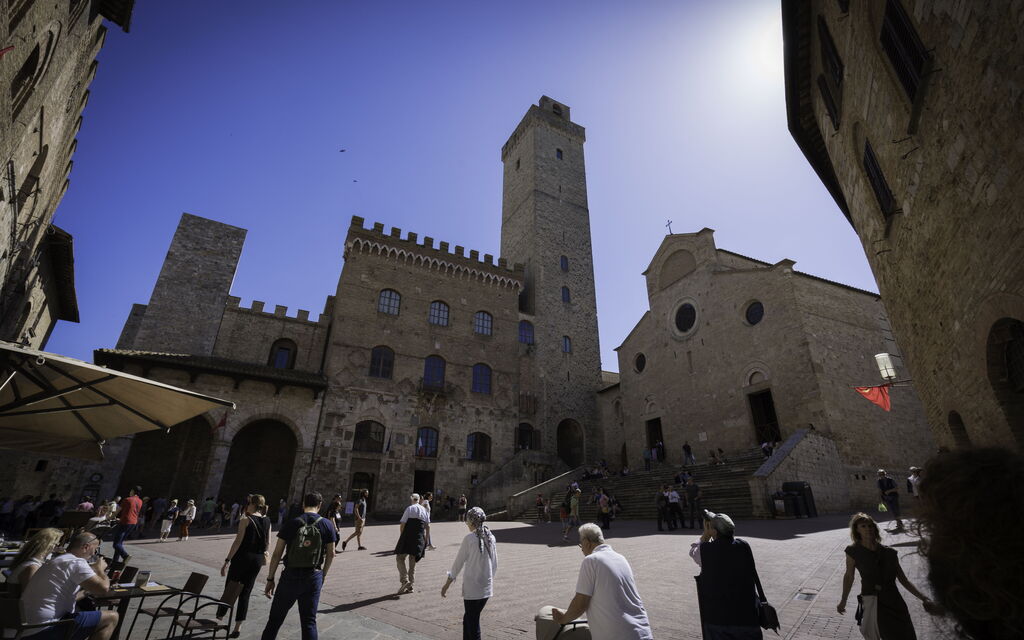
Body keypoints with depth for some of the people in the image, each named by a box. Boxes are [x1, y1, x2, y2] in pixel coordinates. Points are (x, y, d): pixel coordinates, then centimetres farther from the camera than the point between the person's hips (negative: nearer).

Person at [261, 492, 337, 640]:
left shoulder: (291, 523, -6)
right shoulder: (327, 525, -3)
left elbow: (277, 553, -5)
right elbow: (331, 554, 2)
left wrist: (270, 579, 4)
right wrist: (323, 575, 15)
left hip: (291, 575, -1)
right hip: (314, 577, 1)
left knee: (275, 618, 17)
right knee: (309, 621, 11)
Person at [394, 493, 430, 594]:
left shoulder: (409, 508, -3)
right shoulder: (425, 510, 13)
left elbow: (402, 524, -7)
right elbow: (428, 526, 12)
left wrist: (401, 536, 5)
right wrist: (425, 538, 20)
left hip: (408, 536, -5)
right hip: (420, 538, 5)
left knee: (400, 557, 6)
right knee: (412, 561, 14)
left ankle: (405, 580, -9)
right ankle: (410, 586, 18)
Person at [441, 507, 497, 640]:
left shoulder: (469, 538, -15)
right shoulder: (491, 537, 1)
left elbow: (458, 563, -8)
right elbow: (495, 565, 8)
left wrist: (446, 585, 2)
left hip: (472, 588, -5)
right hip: (487, 588, 5)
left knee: (472, 623, 8)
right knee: (468, 618, 21)